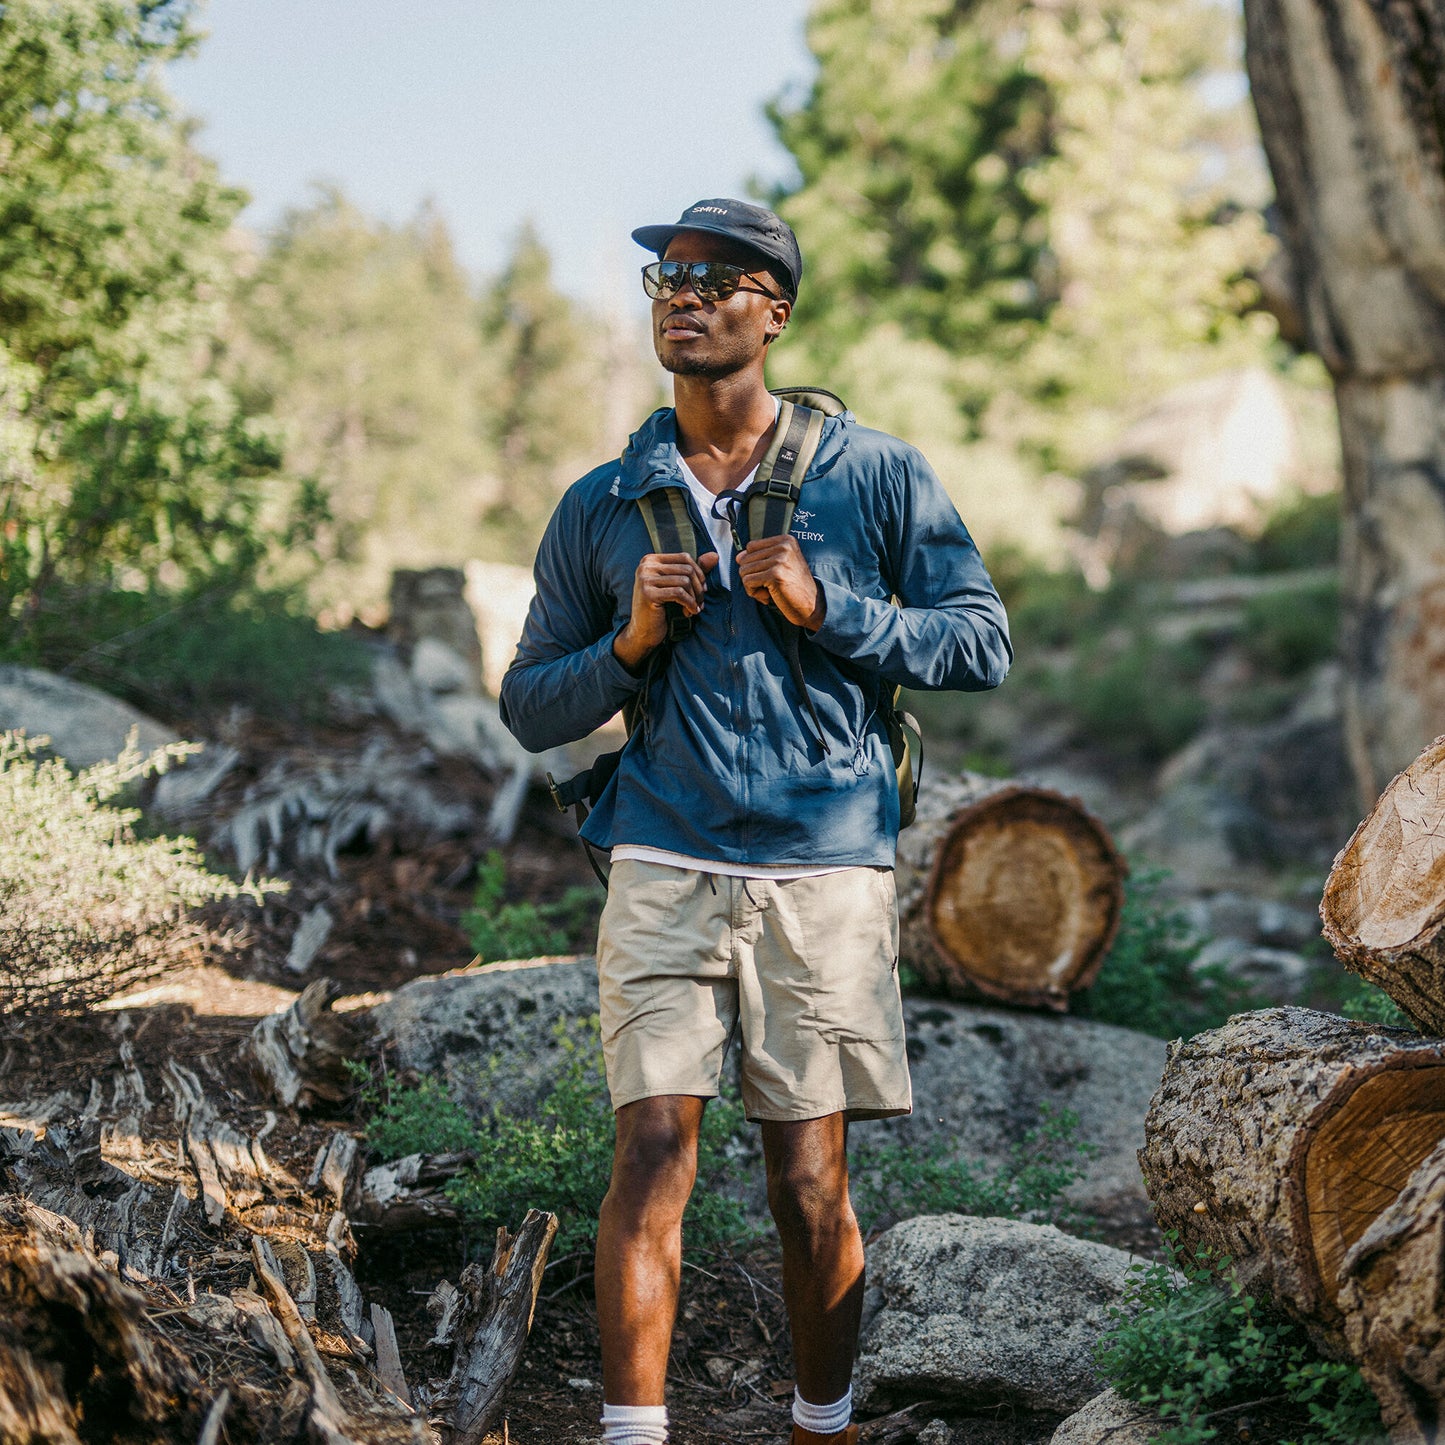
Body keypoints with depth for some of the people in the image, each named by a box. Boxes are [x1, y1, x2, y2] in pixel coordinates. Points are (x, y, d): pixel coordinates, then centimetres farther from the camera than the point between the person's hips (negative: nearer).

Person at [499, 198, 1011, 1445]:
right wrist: (627, 647, -8)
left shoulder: (876, 476, 4)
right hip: (666, 871, 1)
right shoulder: (601, 507, 9)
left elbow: (983, 643, 2)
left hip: (828, 871, -1)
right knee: (651, 1154, -8)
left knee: (810, 1182, 5)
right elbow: (529, 708, 12)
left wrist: (826, 610, -11)